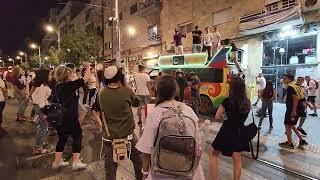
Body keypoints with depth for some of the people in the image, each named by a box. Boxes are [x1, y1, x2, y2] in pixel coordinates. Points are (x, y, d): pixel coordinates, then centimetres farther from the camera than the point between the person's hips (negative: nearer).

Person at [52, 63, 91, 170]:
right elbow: (86, 78, -17)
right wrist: (88, 67, -2)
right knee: (77, 136, 8)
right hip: (70, 117, -8)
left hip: (60, 117, 8)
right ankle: (76, 162, 13)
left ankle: (57, 161, 28)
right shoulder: (69, 85, -16)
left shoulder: (58, 87, 7)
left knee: (62, 137, 19)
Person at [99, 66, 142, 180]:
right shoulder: (126, 91, -16)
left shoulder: (102, 94, -8)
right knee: (137, 158, 21)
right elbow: (136, 103, 2)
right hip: (127, 133, -1)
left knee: (110, 164, 15)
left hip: (110, 135, 2)